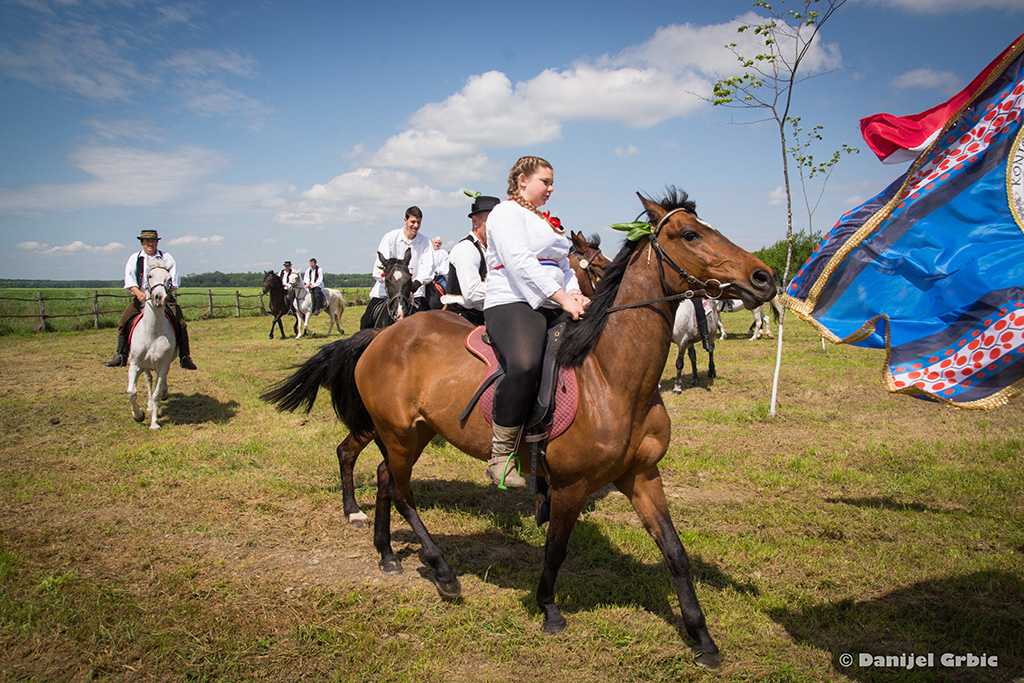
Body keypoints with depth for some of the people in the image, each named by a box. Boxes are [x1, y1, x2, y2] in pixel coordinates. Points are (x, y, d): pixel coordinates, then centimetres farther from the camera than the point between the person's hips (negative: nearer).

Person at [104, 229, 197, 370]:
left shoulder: (167, 258, 5)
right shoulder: (134, 258, 9)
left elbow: (174, 281, -1)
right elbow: (129, 279, -2)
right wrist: (138, 292, -21)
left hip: (164, 297, -2)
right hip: (141, 298, 2)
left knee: (180, 324, -16)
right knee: (123, 322, -10)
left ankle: (185, 357, -9)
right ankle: (121, 355, 2)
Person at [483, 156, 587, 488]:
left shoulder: (547, 222, 29)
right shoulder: (506, 213, 1)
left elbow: (564, 268, 26)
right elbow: (521, 262, -14)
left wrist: (575, 295, 3)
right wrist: (562, 298, -20)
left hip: (553, 309, 9)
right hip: (512, 304, -9)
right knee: (525, 365, -37)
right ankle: (500, 456, -28)